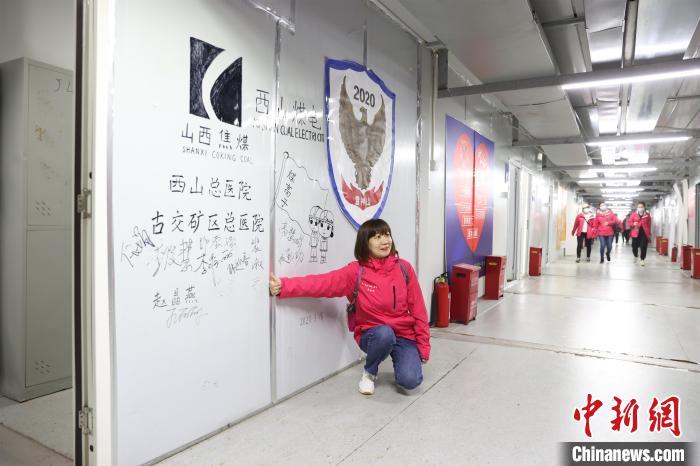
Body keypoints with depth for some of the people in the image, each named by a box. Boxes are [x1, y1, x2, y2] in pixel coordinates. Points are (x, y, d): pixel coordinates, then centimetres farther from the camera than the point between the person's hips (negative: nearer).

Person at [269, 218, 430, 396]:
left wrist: (423, 345, -1)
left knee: (410, 381, -22)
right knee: (385, 333, -35)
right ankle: (369, 372, -3)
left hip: (405, 335, 1)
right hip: (373, 334, 0)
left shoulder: (404, 268, -5)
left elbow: (418, 309, -1)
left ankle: (398, 357, 14)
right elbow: (321, 283, -21)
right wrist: (282, 286, -34)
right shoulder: (356, 272, -11)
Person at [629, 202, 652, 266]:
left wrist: (649, 234, 8)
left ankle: (642, 259, 8)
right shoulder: (634, 214, 2)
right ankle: (636, 256, 33)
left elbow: (649, 225, 9)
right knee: (634, 246, 4)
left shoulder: (647, 215, 4)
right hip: (636, 233, 0)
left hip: (645, 233, 0)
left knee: (643, 247, -4)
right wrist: (634, 224, -19)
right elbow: (630, 222, 5)